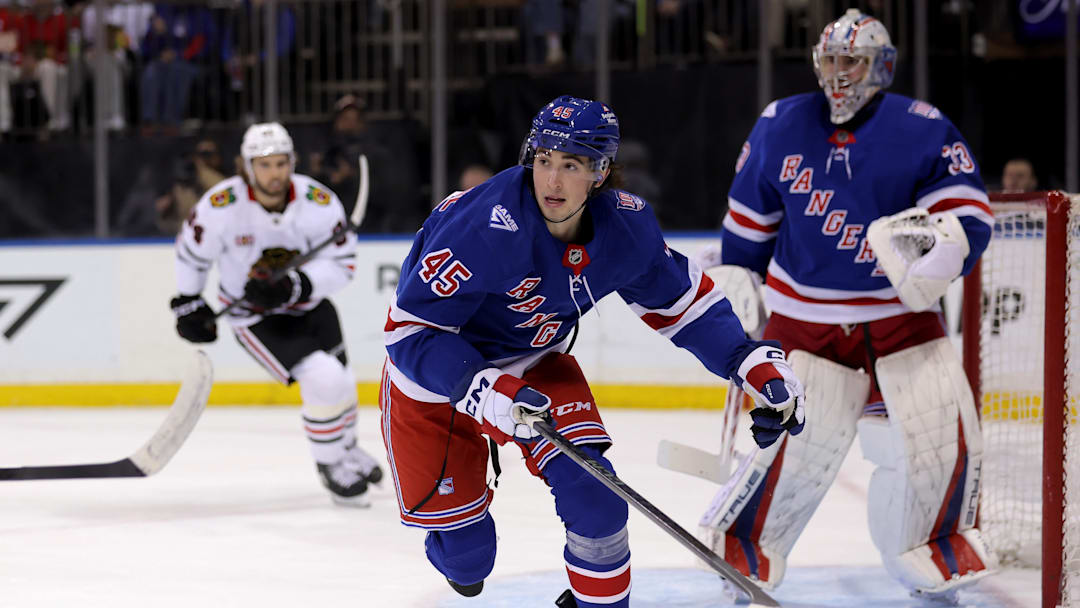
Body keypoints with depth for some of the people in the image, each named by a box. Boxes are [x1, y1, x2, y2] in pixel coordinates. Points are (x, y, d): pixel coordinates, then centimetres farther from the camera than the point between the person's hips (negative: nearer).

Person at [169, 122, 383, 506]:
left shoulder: (319, 202, -19)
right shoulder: (221, 206, -24)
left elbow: (340, 265, -16)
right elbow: (191, 251, -6)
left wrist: (293, 285, -31)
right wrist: (188, 305, -1)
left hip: (309, 305, 4)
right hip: (253, 316, -4)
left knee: (340, 386, 15)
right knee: (324, 380, -21)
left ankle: (346, 448, 49)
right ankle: (329, 463, 4)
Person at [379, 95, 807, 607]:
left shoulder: (626, 228, -17)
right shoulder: (484, 227, -34)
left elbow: (682, 300, 0)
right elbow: (409, 328, -30)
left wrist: (755, 362, -10)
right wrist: (484, 390, -40)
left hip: (534, 363, 4)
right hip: (433, 373, -4)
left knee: (589, 484, -18)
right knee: (464, 553, 1)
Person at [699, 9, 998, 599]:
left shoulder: (923, 130, -5)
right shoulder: (780, 126, 1)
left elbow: (968, 214, -8)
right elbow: (749, 218, 14)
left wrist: (945, 231, -28)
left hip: (904, 313, 1)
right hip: (807, 319, -1)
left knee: (943, 434, -4)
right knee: (800, 446, -12)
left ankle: (934, 544, 21)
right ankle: (740, 540, 10)